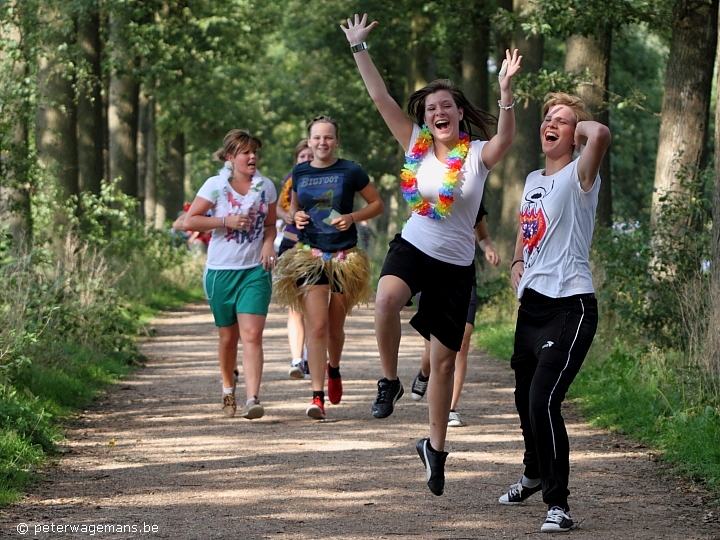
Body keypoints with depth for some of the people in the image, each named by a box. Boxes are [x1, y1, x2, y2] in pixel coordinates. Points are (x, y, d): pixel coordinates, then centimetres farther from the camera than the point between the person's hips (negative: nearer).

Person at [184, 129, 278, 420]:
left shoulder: (266, 187, 5)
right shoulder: (215, 185, -4)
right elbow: (189, 221, -5)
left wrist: (268, 243, -6)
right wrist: (225, 221, -16)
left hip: (255, 270, 1)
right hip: (221, 271, 0)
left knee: (252, 335, -15)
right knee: (228, 336, 12)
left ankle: (252, 399, -23)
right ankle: (228, 387, 37)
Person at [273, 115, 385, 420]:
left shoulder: (350, 172, -2)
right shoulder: (299, 173, 5)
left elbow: (377, 204, 6)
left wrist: (353, 217, -12)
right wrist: (296, 216, -3)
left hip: (344, 256, 0)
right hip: (310, 256, 0)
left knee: (335, 327, 12)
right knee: (316, 326, -12)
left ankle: (334, 369, 45)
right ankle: (317, 396, -14)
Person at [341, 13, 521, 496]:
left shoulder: (478, 155, -7)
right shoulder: (416, 145, 1)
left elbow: (506, 138, -29)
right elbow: (380, 96, -3)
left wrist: (506, 91, -44)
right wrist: (359, 48, -9)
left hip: (455, 265, -1)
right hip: (412, 248, 1)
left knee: (444, 359, 4)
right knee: (386, 299, -35)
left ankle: (436, 448, 21)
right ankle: (389, 382, -13)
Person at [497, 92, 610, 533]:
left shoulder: (579, 175, -9)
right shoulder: (533, 180, 16)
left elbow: (601, 134, -31)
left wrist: (583, 126, -9)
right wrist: (518, 262, 14)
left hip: (570, 306, -8)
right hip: (532, 303, 8)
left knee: (543, 400, -19)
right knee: (525, 398, 20)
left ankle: (558, 504, -12)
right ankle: (535, 474, 46)